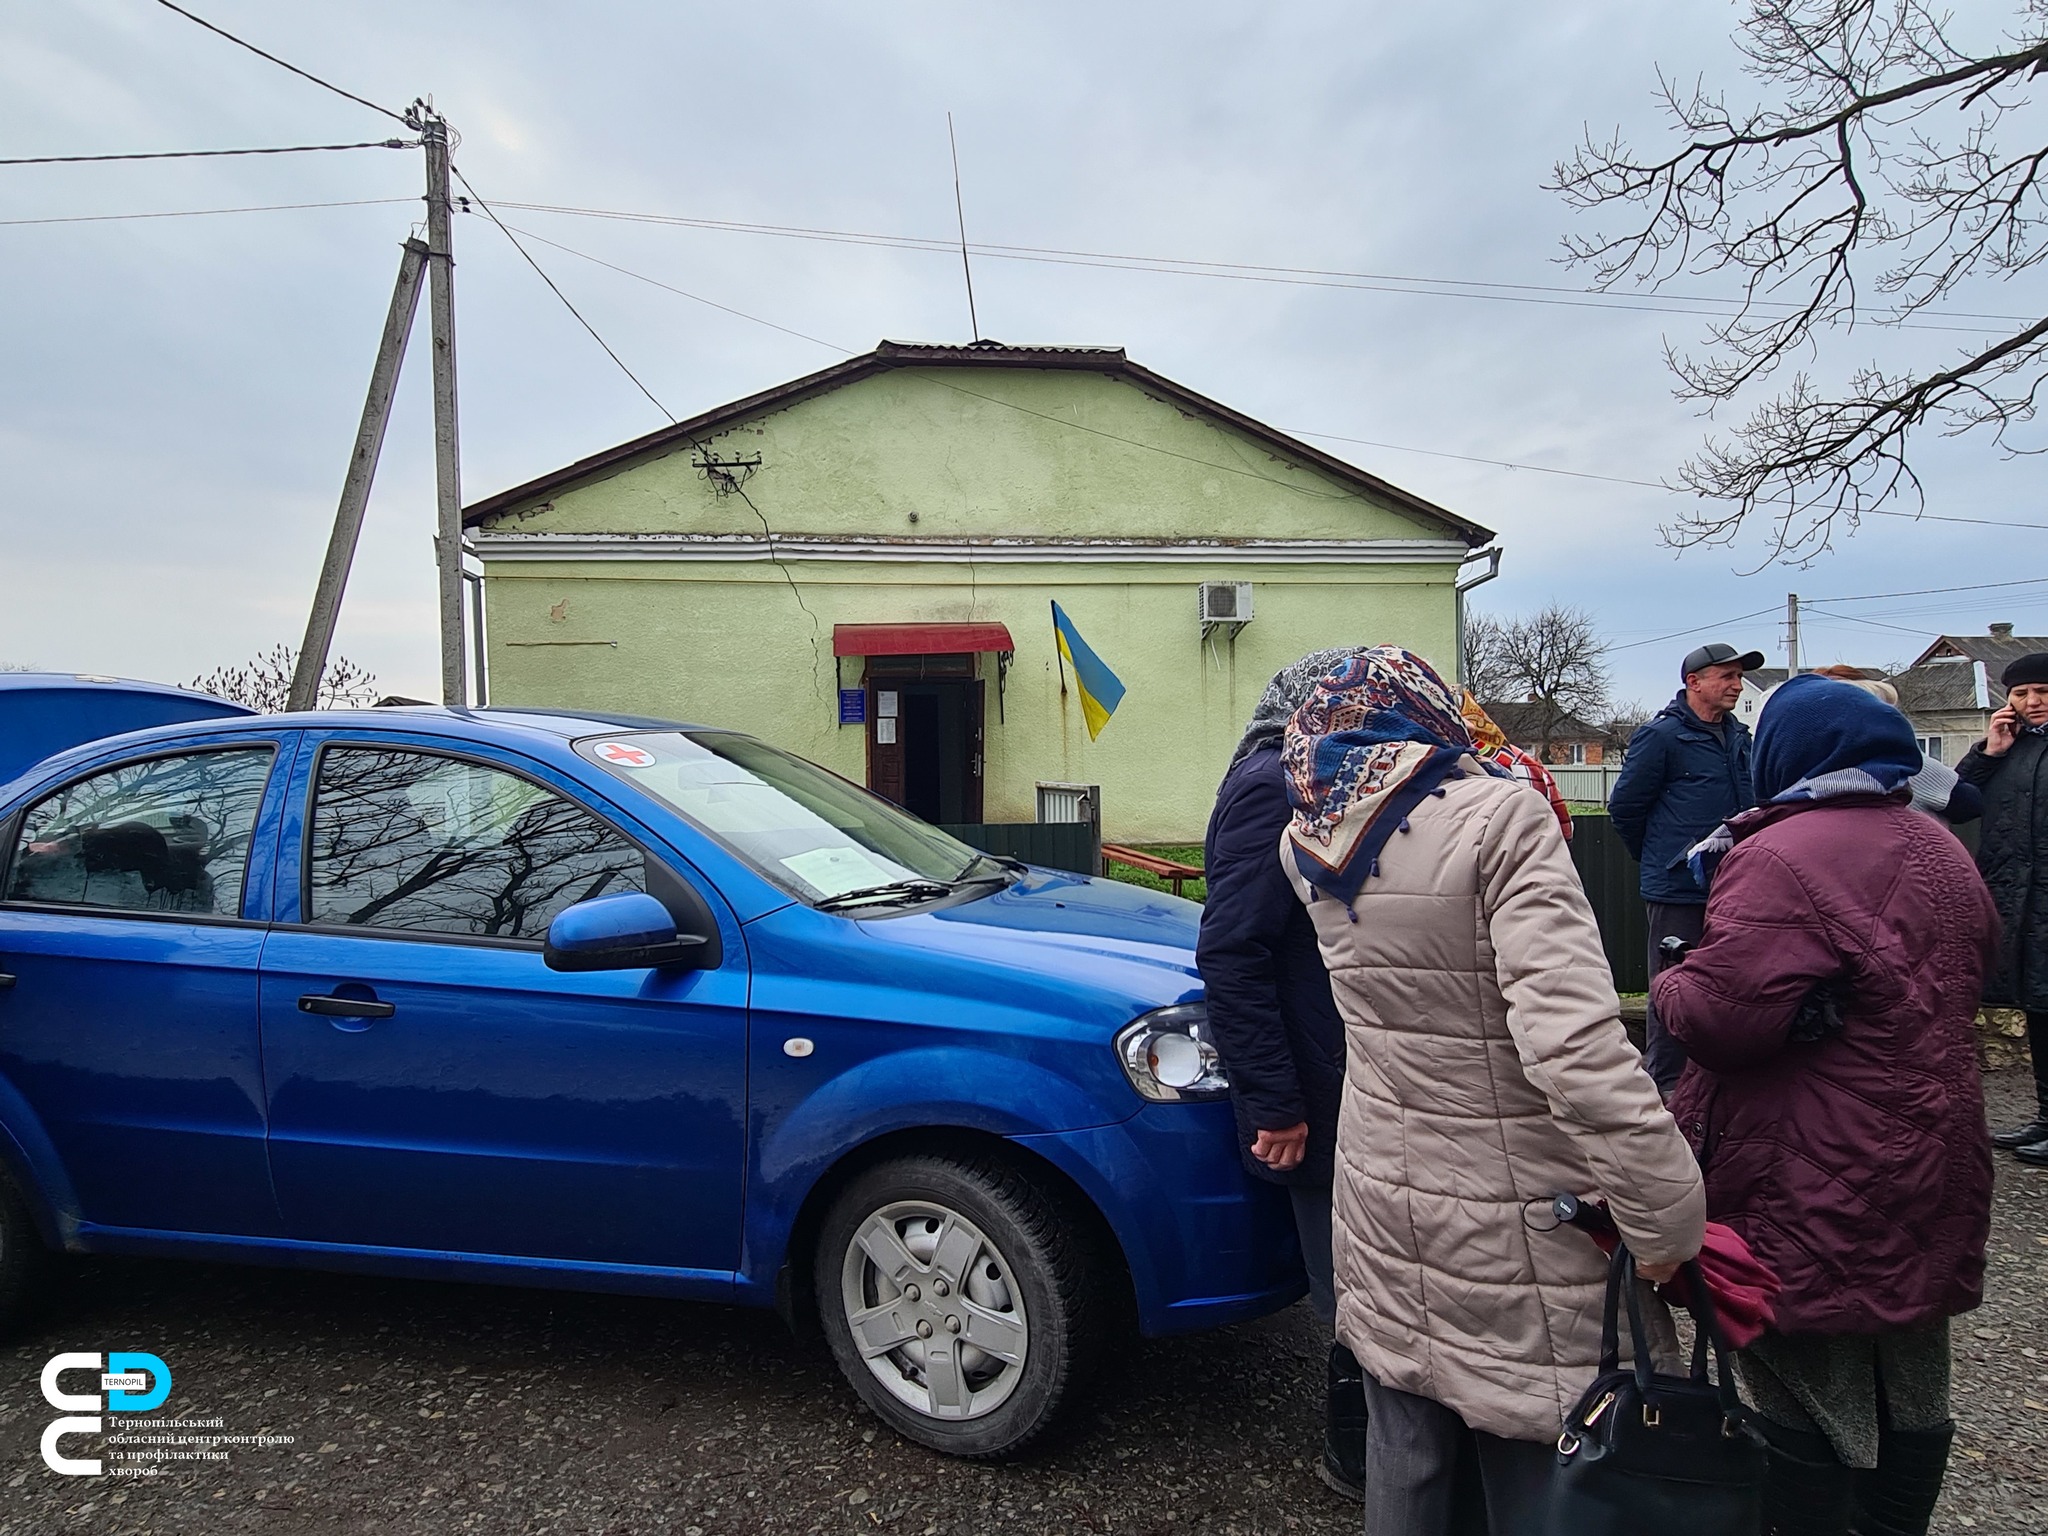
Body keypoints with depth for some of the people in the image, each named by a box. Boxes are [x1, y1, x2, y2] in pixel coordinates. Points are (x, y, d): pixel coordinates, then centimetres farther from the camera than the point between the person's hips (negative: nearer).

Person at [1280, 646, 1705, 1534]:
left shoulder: (1308, 842, 0)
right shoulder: (1500, 819, -18)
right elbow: (1573, 1041, -27)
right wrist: (1669, 1210, -19)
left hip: (1381, 1204, 6)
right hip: (1509, 1228, -5)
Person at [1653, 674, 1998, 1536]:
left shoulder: (1780, 858, -22)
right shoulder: (1942, 853, 8)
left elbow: (1720, 1017, -29)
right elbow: (1974, 969, 22)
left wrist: (1669, 984, -9)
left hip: (1815, 1201, -9)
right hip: (1929, 1177, 9)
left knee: (1808, 1405, 5)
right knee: (1910, 1393, 21)